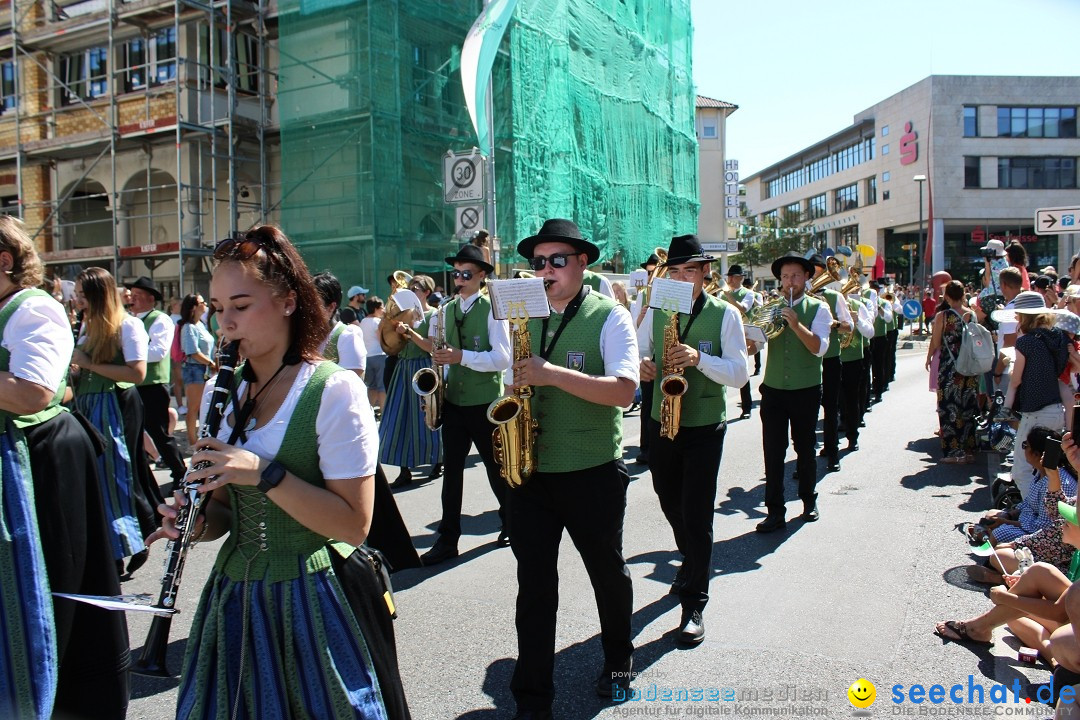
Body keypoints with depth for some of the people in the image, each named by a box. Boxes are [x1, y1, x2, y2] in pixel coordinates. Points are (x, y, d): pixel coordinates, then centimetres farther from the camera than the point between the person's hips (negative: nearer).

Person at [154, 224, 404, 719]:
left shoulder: (334, 390, -14)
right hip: (234, 596, 6)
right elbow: (227, 509, 15)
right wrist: (196, 521, -7)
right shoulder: (226, 394, 6)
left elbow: (354, 524, -17)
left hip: (309, 600, -5)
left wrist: (265, 473, -25)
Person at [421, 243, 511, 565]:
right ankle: (447, 539, 13)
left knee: (495, 466, 11)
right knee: (451, 469, 6)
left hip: (485, 402, -4)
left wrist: (462, 356, -24)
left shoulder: (492, 309, -8)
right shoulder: (447, 309, 10)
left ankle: (509, 523, 32)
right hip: (453, 400, 5)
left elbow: (503, 358, -17)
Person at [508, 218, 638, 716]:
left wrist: (554, 374, -28)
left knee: (607, 570, 16)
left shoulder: (609, 316, -8)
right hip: (531, 468, 4)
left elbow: (624, 391, -20)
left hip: (592, 472, -3)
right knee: (534, 582, 5)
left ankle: (618, 656, 42)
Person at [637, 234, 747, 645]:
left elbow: (739, 374, -12)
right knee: (671, 505, 18)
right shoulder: (656, 311, 4)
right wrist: (642, 363, -14)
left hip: (705, 429, -4)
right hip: (661, 423, 4)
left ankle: (694, 604, 8)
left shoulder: (725, 314, -6)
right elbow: (638, 351, 10)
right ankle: (694, 562, 46)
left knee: (697, 515, -4)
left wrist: (699, 358, -29)